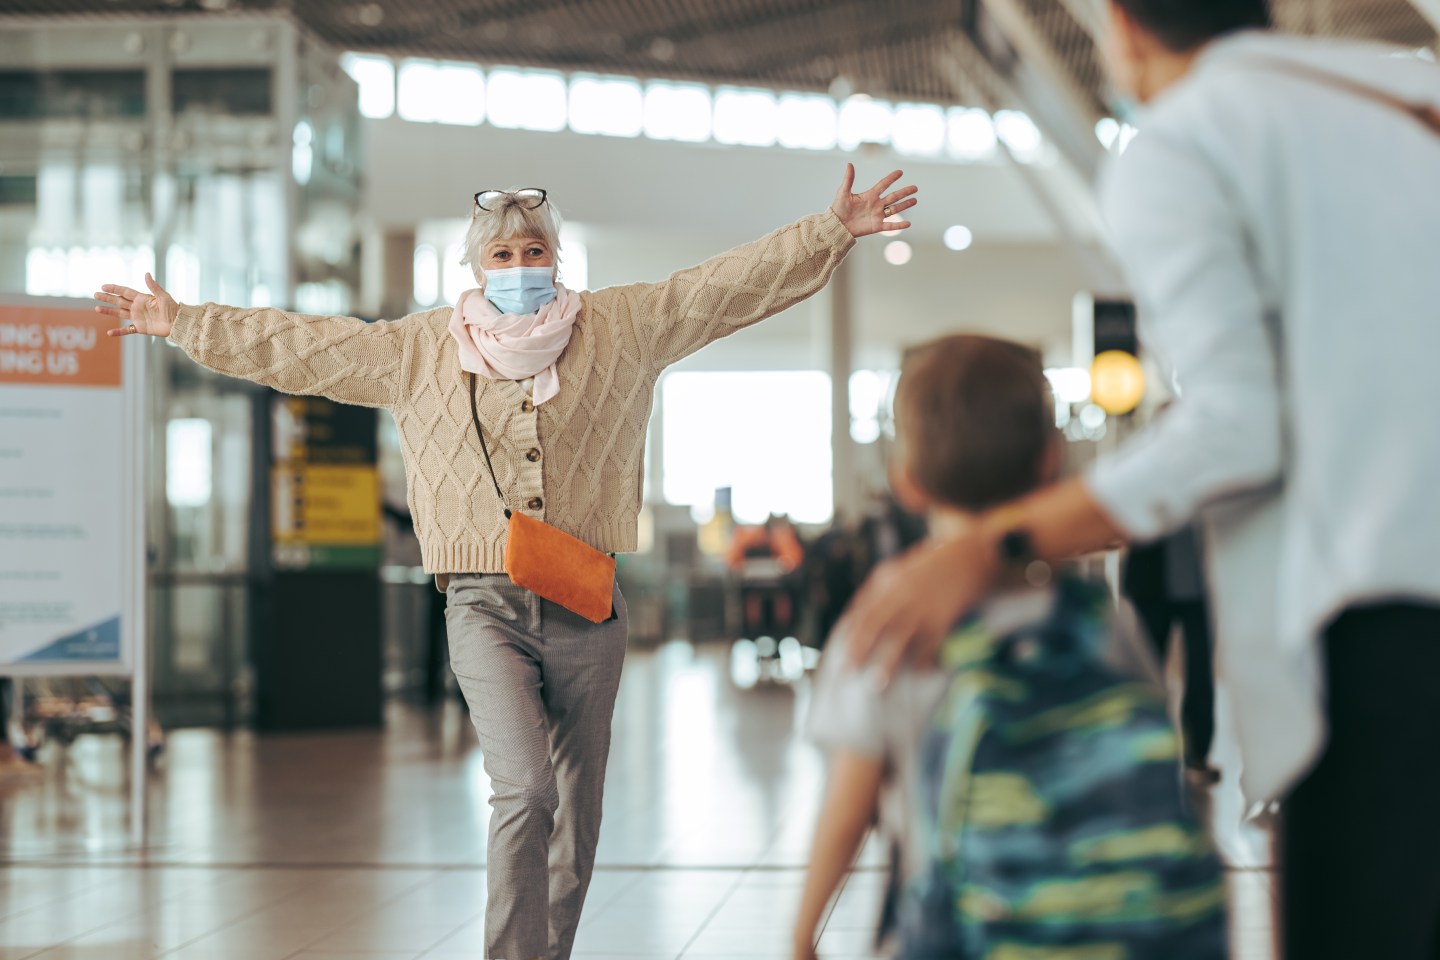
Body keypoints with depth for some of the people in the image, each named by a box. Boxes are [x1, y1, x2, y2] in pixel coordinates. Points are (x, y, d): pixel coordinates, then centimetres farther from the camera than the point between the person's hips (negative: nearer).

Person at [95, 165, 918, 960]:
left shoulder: (623, 327, 8)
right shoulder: (418, 350, 9)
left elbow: (731, 285, 6)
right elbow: (300, 347, 11)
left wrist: (833, 231, 1)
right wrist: (183, 324, 9)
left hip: (586, 608, 2)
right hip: (486, 606, -2)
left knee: (576, 818, 7)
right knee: (524, 789, -19)